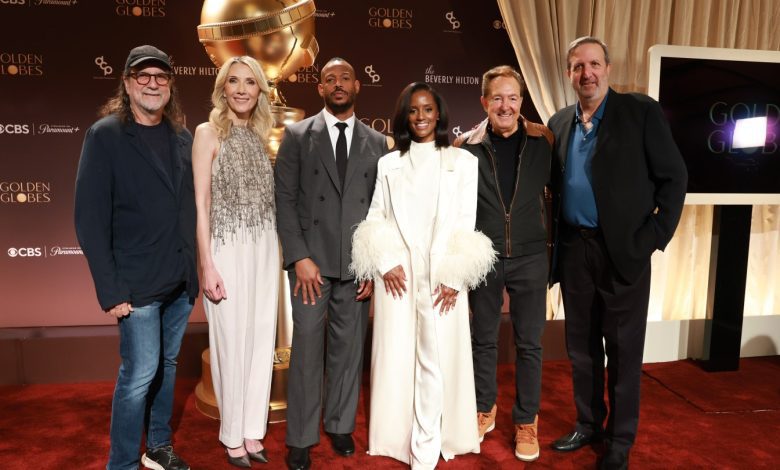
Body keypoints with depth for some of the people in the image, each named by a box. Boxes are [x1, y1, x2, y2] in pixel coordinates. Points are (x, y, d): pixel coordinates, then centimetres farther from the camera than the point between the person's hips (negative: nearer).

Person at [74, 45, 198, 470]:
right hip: (138, 283, -5)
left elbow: (190, 207, 10)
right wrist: (109, 291, -14)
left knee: (167, 365, 16)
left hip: (181, 280, 5)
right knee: (140, 373, -1)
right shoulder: (105, 135, -6)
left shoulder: (183, 138, 8)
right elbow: (90, 218, -10)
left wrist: (197, 269, 4)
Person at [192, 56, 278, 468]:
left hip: (264, 248, 5)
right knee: (232, 342, 3)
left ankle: (253, 430, 25)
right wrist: (207, 266, -12)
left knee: (262, 339, 9)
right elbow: (200, 205, -8)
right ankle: (233, 435, 23)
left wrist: (276, 250, 8)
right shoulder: (208, 132, -4)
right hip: (228, 248, -5)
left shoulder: (260, 134, 11)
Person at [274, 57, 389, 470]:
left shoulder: (377, 143, 9)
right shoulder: (297, 135, 4)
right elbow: (285, 200, -1)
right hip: (311, 258, -2)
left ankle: (340, 425, 28)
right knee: (307, 347, 2)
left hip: (357, 263, 2)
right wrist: (299, 257, -9)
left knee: (349, 347, 9)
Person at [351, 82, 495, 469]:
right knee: (396, 356, 5)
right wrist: (386, 263, -7)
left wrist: (454, 277, -8)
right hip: (396, 275, 2)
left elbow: (466, 222, 0)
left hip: (442, 276, -2)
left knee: (435, 360, -2)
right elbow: (375, 219, 8)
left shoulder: (463, 160, 6)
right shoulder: (388, 163, 12)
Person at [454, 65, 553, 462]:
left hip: (530, 257, 0)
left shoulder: (543, 140, -3)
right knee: (483, 339, 14)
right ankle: (484, 410, 34)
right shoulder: (466, 145, -4)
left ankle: (526, 422, 27)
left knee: (529, 343, 9)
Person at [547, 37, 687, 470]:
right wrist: (554, 240, 4)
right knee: (581, 345, 14)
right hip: (574, 250, 4)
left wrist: (655, 237, -11)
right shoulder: (559, 123, 9)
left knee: (623, 349, 7)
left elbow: (674, 176, -5)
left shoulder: (641, 111, -4)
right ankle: (588, 423, 32)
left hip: (623, 249, -4)